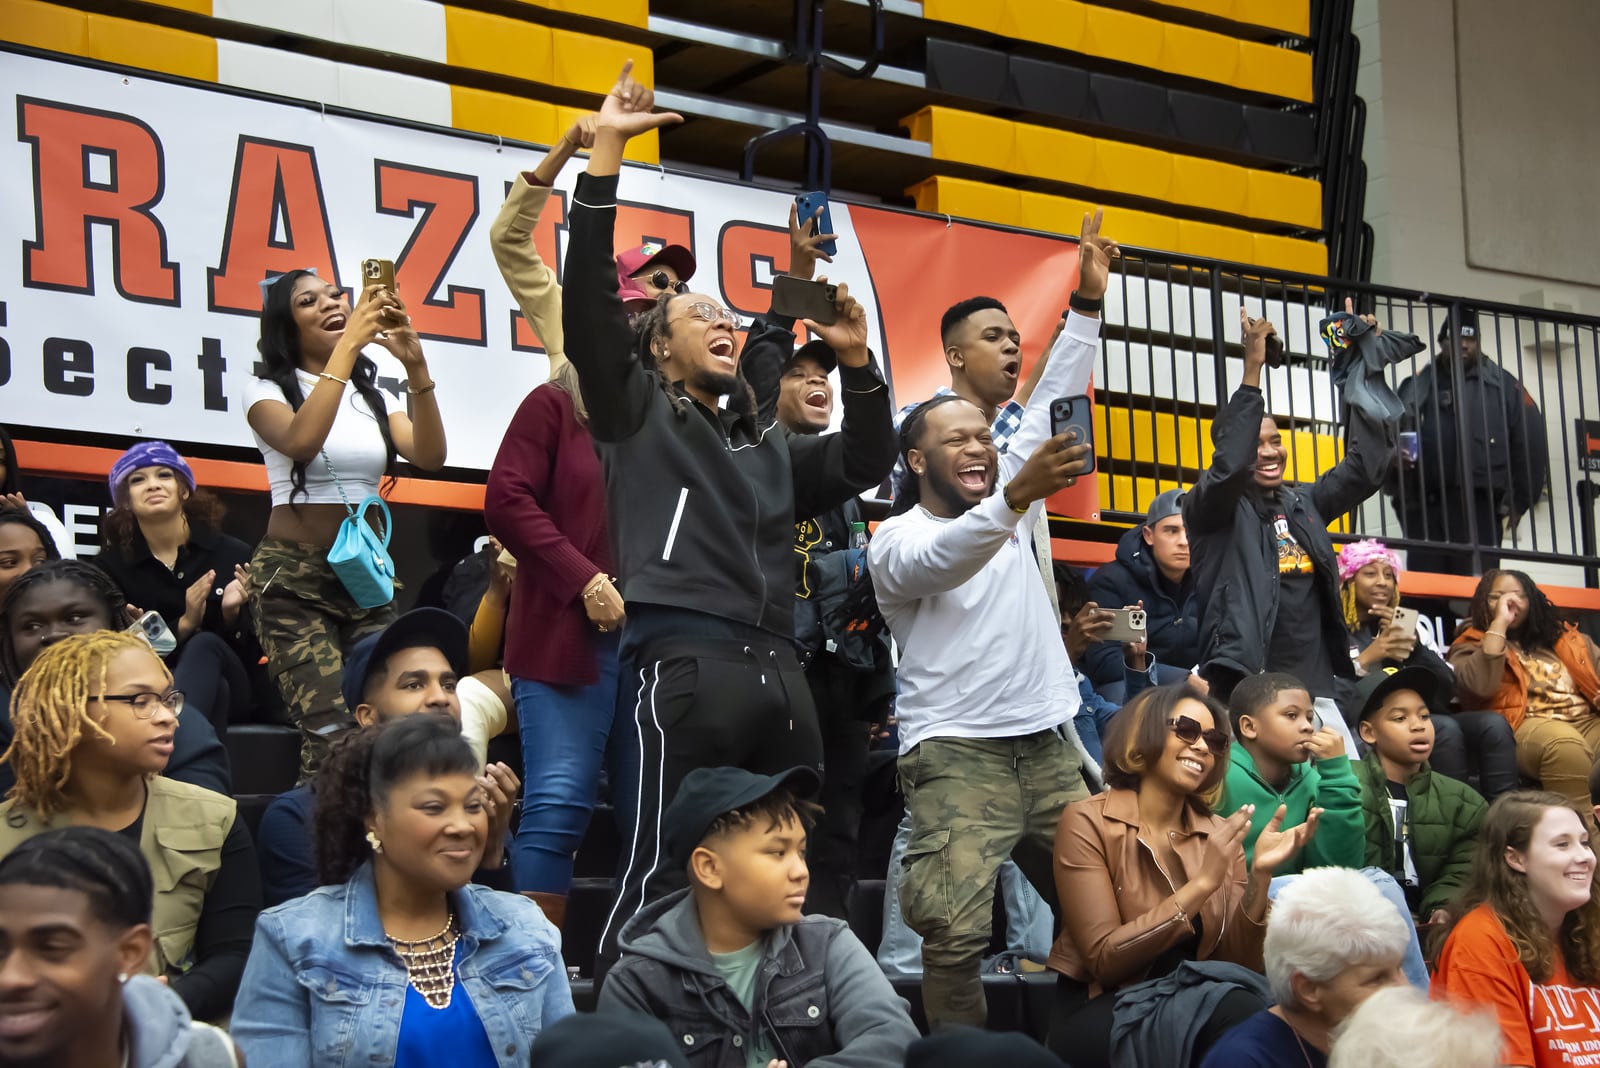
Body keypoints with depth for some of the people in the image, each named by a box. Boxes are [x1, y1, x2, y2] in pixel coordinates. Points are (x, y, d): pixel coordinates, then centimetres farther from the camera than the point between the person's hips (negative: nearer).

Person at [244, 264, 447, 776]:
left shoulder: (372, 397, 16)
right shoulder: (268, 391, 2)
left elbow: (429, 455, -3)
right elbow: (300, 441, -21)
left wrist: (415, 366, -16)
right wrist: (349, 343, -23)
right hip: (294, 578, -4)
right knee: (332, 732, -20)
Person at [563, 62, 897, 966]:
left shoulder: (767, 446, 28)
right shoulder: (638, 413, 11)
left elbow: (866, 463, 25)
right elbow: (588, 304, -1)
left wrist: (856, 363, 11)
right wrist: (604, 157, -5)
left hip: (777, 667, 7)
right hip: (686, 658, -6)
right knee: (663, 874, -11)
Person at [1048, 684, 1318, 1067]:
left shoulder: (1219, 834, 8)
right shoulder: (1088, 822, -7)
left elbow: (1239, 962, 1)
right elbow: (1105, 960, -15)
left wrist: (1259, 876, -13)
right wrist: (1203, 883, -19)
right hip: (1099, 1014, -4)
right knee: (1245, 1022, -31)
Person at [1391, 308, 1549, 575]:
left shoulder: (1503, 386, 10)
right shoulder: (1417, 388, 14)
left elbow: (1531, 443, 8)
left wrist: (1518, 502, 5)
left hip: (1479, 513, -2)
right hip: (1424, 511, 2)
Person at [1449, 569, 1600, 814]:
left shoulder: (1563, 636, 27)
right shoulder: (1471, 646, 12)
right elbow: (1481, 686, -10)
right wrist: (1499, 622, -4)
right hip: (1525, 728, -4)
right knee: (1564, 743, -38)